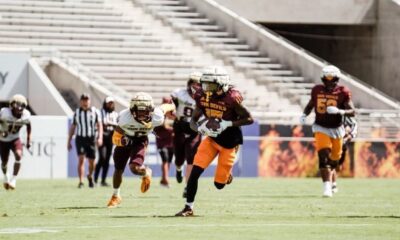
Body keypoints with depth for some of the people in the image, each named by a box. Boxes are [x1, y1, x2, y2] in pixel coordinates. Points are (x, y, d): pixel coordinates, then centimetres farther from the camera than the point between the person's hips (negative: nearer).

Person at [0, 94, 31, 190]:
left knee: (18, 156, -24)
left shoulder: (25, 115, -18)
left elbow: (28, 127, 2)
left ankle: (13, 179, -14)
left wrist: (28, 140, 0)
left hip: (15, 139, 1)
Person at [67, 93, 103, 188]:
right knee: (81, 159, -14)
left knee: (91, 162, 7)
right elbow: (73, 127, 11)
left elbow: (99, 125, -1)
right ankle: (81, 182, -15)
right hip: (80, 138, 0)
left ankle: (90, 176, 36)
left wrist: (100, 137, -16)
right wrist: (69, 141, 11)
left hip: (91, 139, 0)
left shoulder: (94, 111, 1)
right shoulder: (77, 112, 5)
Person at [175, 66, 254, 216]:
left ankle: (226, 173, 39)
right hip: (212, 138, 4)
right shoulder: (202, 96, -8)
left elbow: (249, 119, -16)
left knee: (219, 184, 2)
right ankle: (188, 208, -3)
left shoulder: (231, 98, -23)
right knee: (195, 171, -13)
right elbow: (193, 121, 2)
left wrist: (228, 124, -26)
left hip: (229, 142, -4)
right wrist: (200, 128, -22)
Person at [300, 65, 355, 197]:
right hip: (321, 128, -1)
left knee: (334, 158, 13)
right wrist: (304, 115, -5)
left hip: (337, 129, 1)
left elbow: (352, 111, -14)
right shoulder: (317, 90, -2)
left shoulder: (343, 92, -9)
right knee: (324, 156, -19)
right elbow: (310, 105, 14)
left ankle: (330, 179, 42)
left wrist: (339, 111, -32)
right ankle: (327, 187, -23)